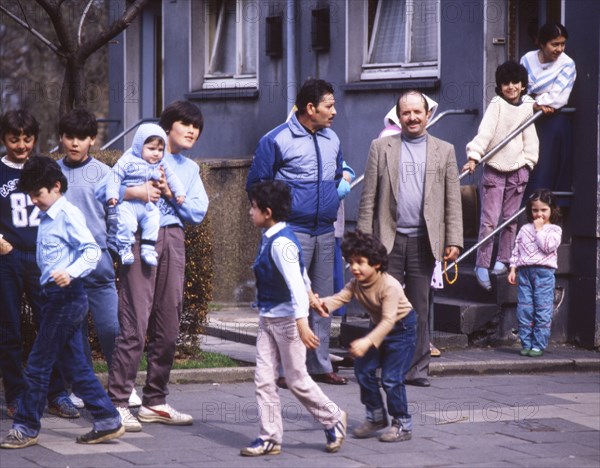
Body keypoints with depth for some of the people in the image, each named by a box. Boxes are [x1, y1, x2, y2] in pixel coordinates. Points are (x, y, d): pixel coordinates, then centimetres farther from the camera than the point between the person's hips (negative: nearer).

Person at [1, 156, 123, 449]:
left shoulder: (68, 214, -11)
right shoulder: (47, 218, 15)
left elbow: (92, 251, -19)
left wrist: (71, 273, -32)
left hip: (66, 296, -9)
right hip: (56, 297, 9)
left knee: (38, 365, -4)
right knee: (74, 366, 10)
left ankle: (26, 428, 4)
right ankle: (107, 422, 12)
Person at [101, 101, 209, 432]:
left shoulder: (190, 169, 21)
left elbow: (198, 212, 10)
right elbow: (102, 190, -3)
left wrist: (173, 194, -5)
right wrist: (133, 191, -20)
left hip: (173, 240, 6)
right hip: (140, 239, -6)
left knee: (168, 326, 7)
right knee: (135, 323, -12)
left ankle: (154, 401, 16)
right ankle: (118, 403, -11)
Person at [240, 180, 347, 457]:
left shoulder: (281, 243, -22)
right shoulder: (270, 239, 7)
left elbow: (296, 284, -27)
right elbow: (301, 273, 22)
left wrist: (302, 325, -31)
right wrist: (311, 296, 36)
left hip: (286, 318, -9)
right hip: (268, 319, 9)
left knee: (296, 379, 3)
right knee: (264, 378, 5)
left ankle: (333, 419, 23)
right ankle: (269, 438, 9)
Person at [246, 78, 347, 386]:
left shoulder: (332, 140, 13)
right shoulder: (276, 140, -6)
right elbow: (255, 184, -3)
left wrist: (335, 199, 15)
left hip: (325, 232, 7)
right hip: (293, 232, -7)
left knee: (323, 300, 9)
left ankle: (320, 365, 16)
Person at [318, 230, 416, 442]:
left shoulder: (390, 286, -31)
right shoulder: (356, 284, -7)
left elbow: (388, 320, -35)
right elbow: (340, 298, -20)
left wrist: (367, 342, -46)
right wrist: (323, 303, -43)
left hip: (402, 328, -8)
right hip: (378, 326, 8)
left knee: (392, 378, -12)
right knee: (363, 370, 3)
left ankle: (402, 424, 1)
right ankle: (376, 416, 19)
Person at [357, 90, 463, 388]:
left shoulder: (444, 151, 10)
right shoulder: (381, 148, 8)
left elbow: (453, 201, 9)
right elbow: (368, 198, 6)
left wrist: (454, 240, 0)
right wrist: (365, 240, -1)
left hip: (424, 241, 1)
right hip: (389, 239, -1)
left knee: (420, 308, 3)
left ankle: (417, 368, 8)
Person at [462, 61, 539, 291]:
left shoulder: (528, 106, 5)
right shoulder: (496, 105, -7)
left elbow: (530, 138, 13)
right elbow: (484, 132, -17)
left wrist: (528, 162, 7)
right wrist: (473, 157, -27)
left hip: (517, 170, 4)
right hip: (494, 170, -4)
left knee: (510, 219, 8)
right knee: (489, 220, -7)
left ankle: (503, 259, 21)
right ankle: (482, 265, -3)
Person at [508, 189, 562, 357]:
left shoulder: (554, 230, 4)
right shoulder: (525, 229, 16)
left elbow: (547, 246, -13)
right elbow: (516, 250, 16)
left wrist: (539, 229, -6)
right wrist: (513, 269, 7)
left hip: (544, 272, -4)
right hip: (525, 272, 4)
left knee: (542, 310, -5)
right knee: (524, 310, 2)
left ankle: (539, 345, -1)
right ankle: (526, 344, 8)